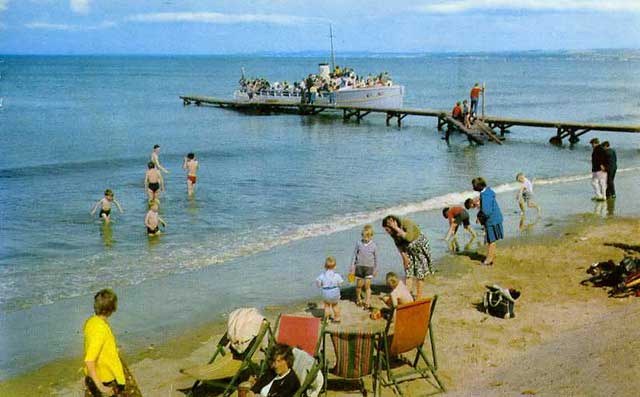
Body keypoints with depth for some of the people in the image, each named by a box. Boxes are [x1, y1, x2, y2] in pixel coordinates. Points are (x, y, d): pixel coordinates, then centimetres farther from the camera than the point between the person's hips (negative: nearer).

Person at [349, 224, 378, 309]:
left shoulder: (373, 246, -3)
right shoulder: (359, 244, -3)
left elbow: (376, 258, 7)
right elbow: (354, 255, 3)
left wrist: (375, 269, 10)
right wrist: (352, 267, 1)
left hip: (369, 267, -1)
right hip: (359, 266, 1)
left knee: (367, 286, -5)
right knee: (359, 285, 9)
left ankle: (367, 302, 0)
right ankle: (358, 299, 32)